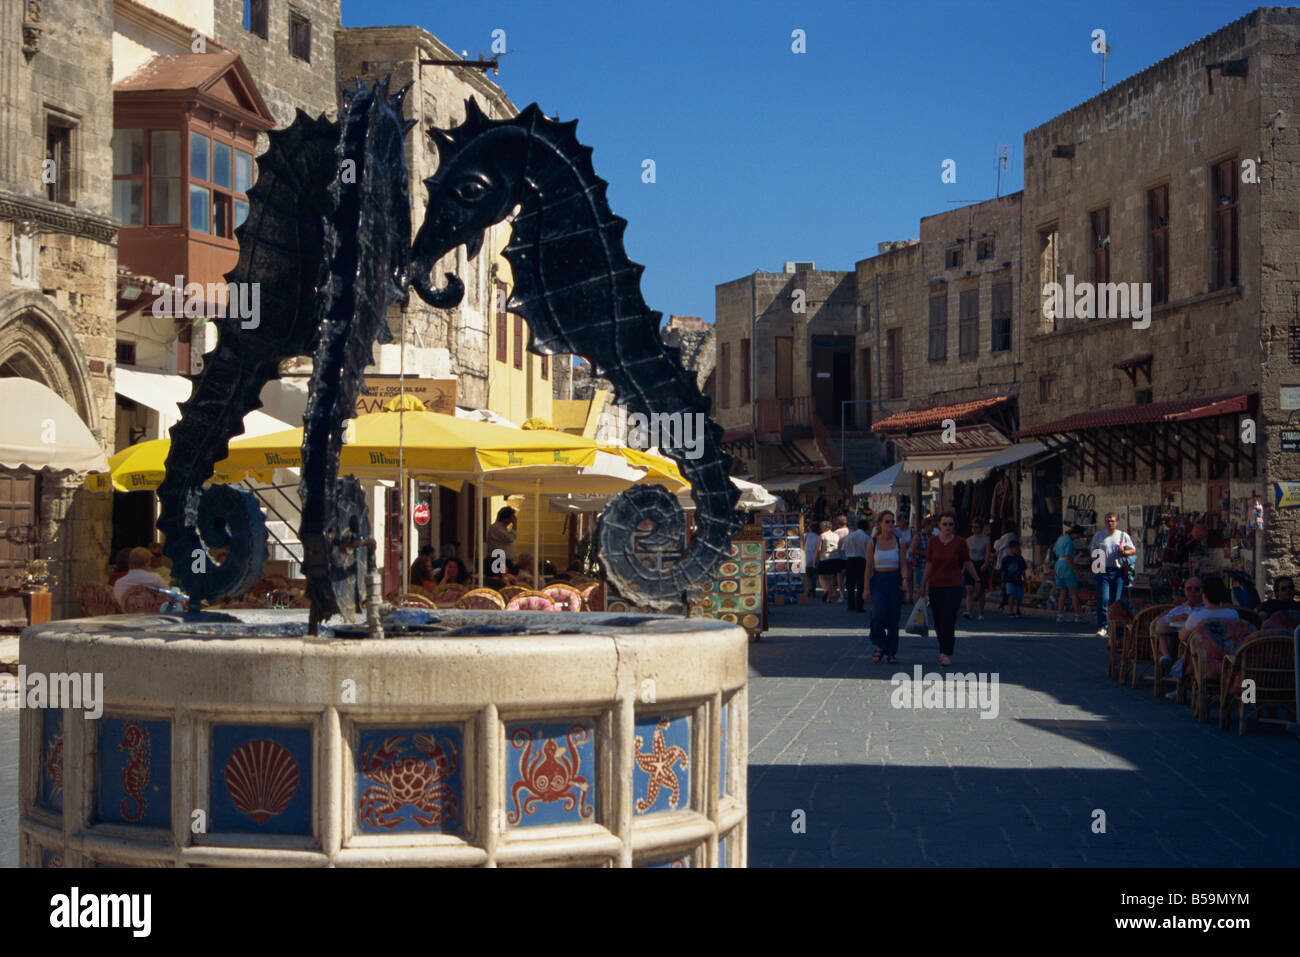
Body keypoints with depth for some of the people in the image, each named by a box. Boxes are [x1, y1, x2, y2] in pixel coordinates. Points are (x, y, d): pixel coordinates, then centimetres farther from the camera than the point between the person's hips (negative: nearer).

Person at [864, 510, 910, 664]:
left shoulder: (899, 543, 4)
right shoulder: (872, 543, 1)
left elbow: (903, 565, 3)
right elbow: (868, 567, 3)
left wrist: (905, 579, -17)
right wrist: (866, 588, -3)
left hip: (895, 582, 1)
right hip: (878, 582, -1)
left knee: (894, 619, 2)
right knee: (878, 615, -20)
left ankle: (892, 653, 13)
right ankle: (880, 646, 2)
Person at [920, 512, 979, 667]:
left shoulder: (960, 542, -3)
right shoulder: (933, 542, 3)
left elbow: (968, 564, 6)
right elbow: (928, 565, 7)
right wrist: (922, 585, 4)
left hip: (953, 586, -3)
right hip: (935, 586, 3)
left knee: (948, 620, -13)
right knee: (938, 622, 8)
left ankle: (947, 654, -11)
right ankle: (943, 650, 25)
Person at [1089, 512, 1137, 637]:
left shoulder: (1123, 536, 11)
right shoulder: (1099, 535, 12)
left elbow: (1134, 551, 12)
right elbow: (1092, 550, 17)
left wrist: (1124, 552, -8)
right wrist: (1094, 557, -5)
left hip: (1118, 571, 1)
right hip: (1103, 571, -1)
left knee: (1116, 600, 2)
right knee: (1103, 599, -12)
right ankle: (1102, 627, -10)